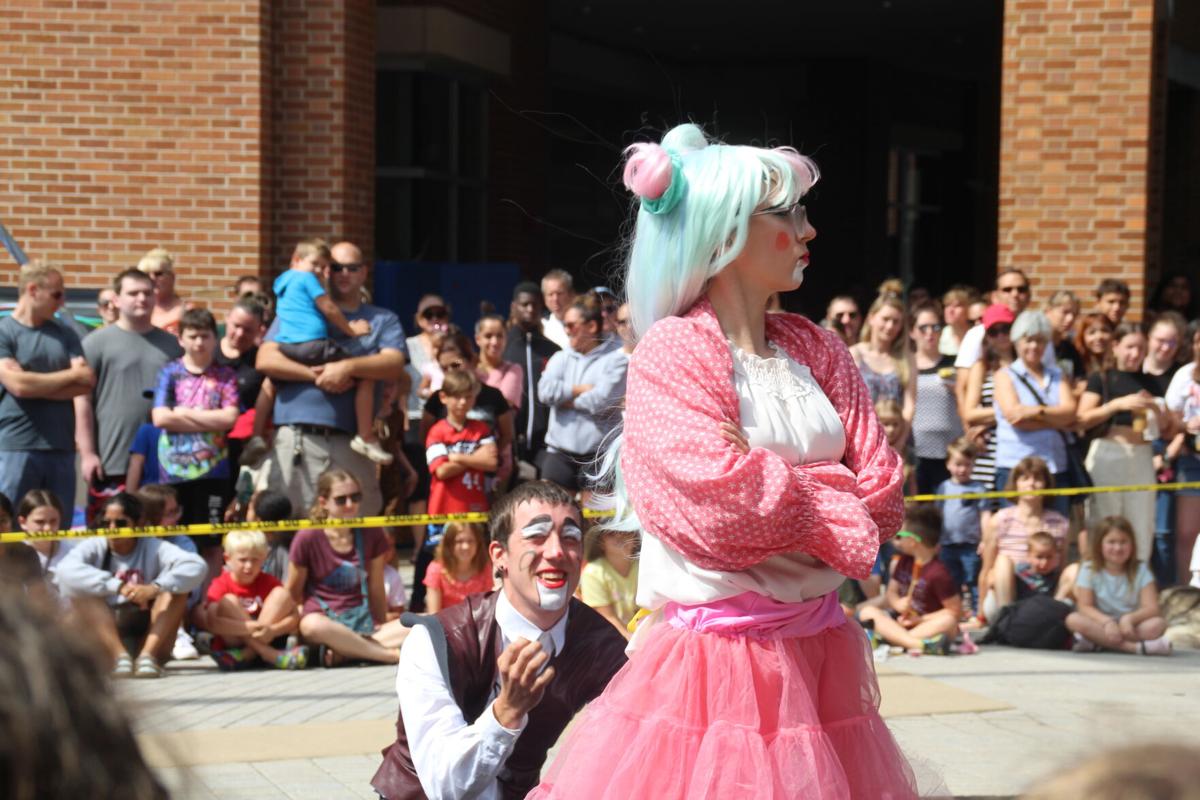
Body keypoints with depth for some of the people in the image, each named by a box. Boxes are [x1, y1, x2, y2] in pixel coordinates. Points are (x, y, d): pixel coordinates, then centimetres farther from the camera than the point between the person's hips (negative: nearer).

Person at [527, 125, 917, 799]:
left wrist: (784, 503, -10)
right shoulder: (671, 352, -7)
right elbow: (722, 503, -19)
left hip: (819, 658, 6)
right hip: (712, 660, -6)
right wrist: (831, 501, -5)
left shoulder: (816, 350, 11)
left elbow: (881, 497, 3)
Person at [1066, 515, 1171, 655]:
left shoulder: (1140, 570, 3)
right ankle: (1136, 647, -40)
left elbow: (1151, 608, -7)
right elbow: (1085, 607, -8)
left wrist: (1129, 618, -28)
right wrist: (1107, 621, -27)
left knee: (1158, 624, -28)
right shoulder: (1089, 570, 1)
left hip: (1129, 627, 1)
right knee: (1073, 620, -31)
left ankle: (1099, 643, -34)